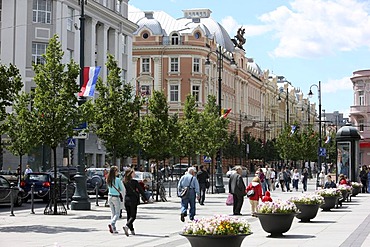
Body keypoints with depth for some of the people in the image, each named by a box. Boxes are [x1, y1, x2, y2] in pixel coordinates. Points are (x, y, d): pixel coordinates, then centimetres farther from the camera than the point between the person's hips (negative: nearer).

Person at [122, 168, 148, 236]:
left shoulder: (124, 182, 2)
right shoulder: (135, 182, -12)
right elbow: (141, 190, -8)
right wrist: (145, 199, -1)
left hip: (126, 199, 5)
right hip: (133, 200, -5)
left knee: (129, 215, 14)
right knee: (133, 216, 0)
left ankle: (132, 230, 17)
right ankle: (127, 226, -23)